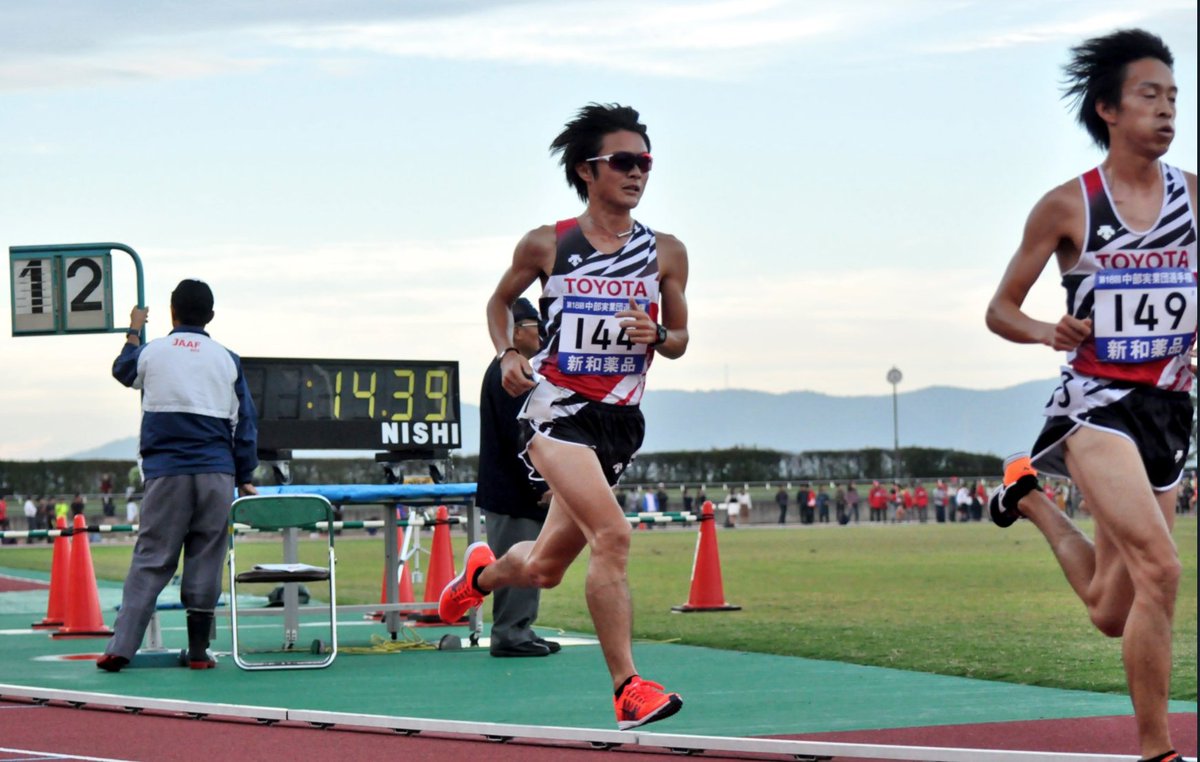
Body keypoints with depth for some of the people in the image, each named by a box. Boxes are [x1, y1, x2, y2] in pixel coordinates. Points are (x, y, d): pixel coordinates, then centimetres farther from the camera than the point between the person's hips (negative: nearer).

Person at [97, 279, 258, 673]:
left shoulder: (151, 352, 3)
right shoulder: (227, 360, 6)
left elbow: (123, 371, 27)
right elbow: (244, 423, 8)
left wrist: (133, 333, 43)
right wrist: (245, 478, 15)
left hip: (165, 474, -1)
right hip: (216, 474, 1)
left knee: (150, 559, -2)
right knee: (206, 560, 5)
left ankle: (120, 647, -10)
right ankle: (198, 651, 5)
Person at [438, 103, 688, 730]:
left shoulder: (665, 253, 5)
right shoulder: (546, 245, 0)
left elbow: (680, 340, 14)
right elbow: (499, 301, 17)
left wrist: (656, 335, -9)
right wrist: (508, 354, -1)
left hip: (619, 419, 4)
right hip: (557, 407, -4)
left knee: (545, 567, 13)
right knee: (612, 535, -25)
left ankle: (482, 574, 49)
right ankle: (627, 688, -24)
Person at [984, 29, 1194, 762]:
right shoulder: (1067, 206, -2)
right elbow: (1000, 308, 5)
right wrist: (1046, 331, -16)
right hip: (1096, 401, -4)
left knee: (1113, 612, 12)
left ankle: (1032, 498, 40)